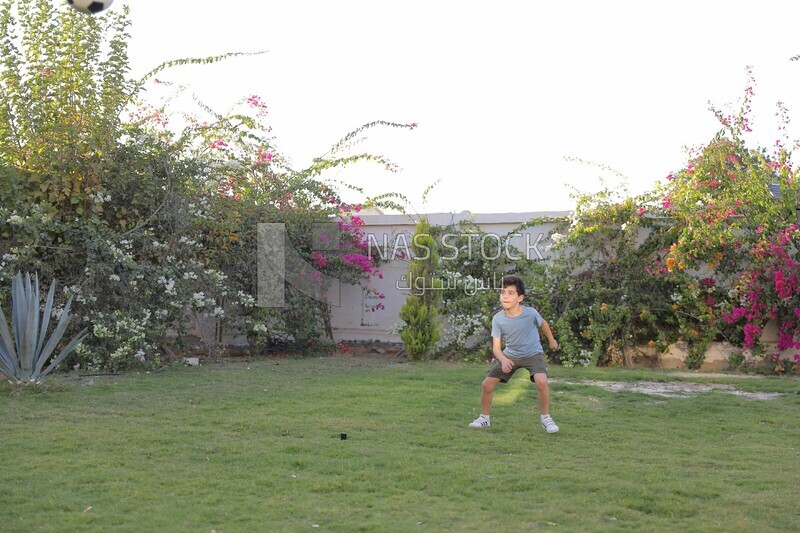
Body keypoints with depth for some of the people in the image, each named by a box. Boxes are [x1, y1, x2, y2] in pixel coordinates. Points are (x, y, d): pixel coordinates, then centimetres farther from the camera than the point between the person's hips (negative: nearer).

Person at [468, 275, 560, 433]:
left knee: (542, 381, -29)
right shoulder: (497, 319, -20)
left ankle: (546, 418, -7)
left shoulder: (531, 313, -23)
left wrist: (552, 340, 18)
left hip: (533, 353, -2)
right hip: (510, 355, 2)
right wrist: (503, 360, -38)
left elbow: (542, 323, 2)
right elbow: (496, 347, -16)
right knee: (486, 384, -4)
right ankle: (484, 419, 20)